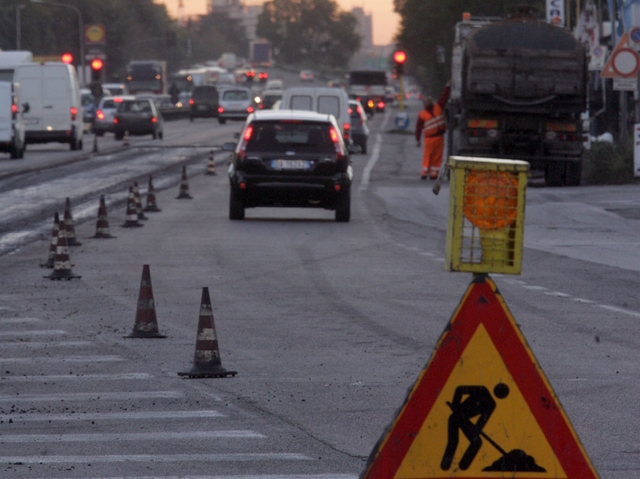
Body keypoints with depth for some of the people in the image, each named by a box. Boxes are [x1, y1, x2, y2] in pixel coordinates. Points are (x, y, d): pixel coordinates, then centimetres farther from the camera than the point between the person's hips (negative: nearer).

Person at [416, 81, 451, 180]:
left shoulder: (438, 108, 10)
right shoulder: (422, 115, 2)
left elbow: (444, 97, 8)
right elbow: (418, 127, 4)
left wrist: (448, 87, 1)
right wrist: (418, 139, 2)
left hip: (439, 137, 3)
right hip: (429, 138, -3)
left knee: (437, 157, 3)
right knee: (427, 156, -5)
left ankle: (434, 173, 5)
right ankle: (424, 172, -3)